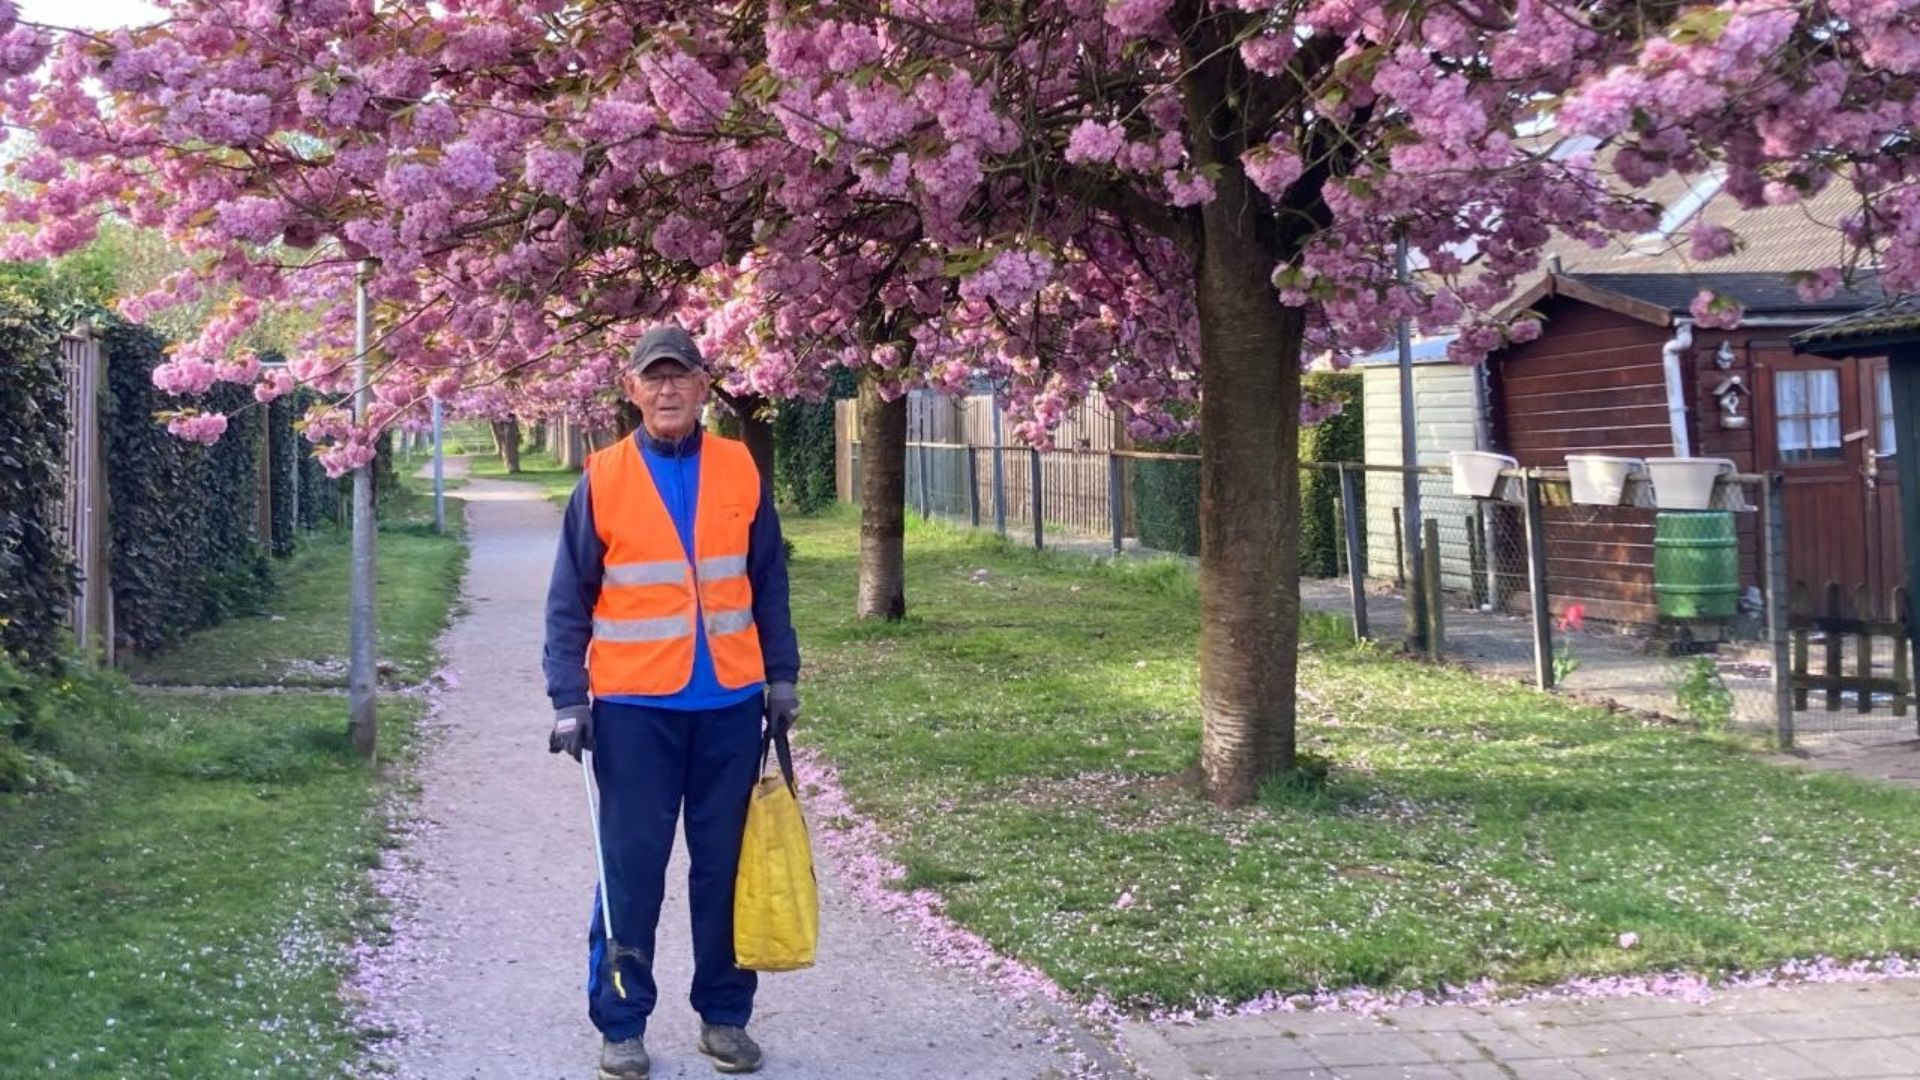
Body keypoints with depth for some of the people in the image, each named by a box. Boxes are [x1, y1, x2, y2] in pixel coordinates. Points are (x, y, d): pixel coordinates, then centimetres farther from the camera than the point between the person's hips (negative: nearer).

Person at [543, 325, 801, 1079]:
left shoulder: (741, 472, 4)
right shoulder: (602, 480, -3)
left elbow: (768, 584, 10)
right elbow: (569, 602, -1)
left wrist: (782, 677, 8)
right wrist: (568, 702, -7)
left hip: (730, 704, 2)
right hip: (634, 707, -2)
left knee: (725, 866, 9)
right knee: (631, 869, 2)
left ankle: (725, 1015, 20)